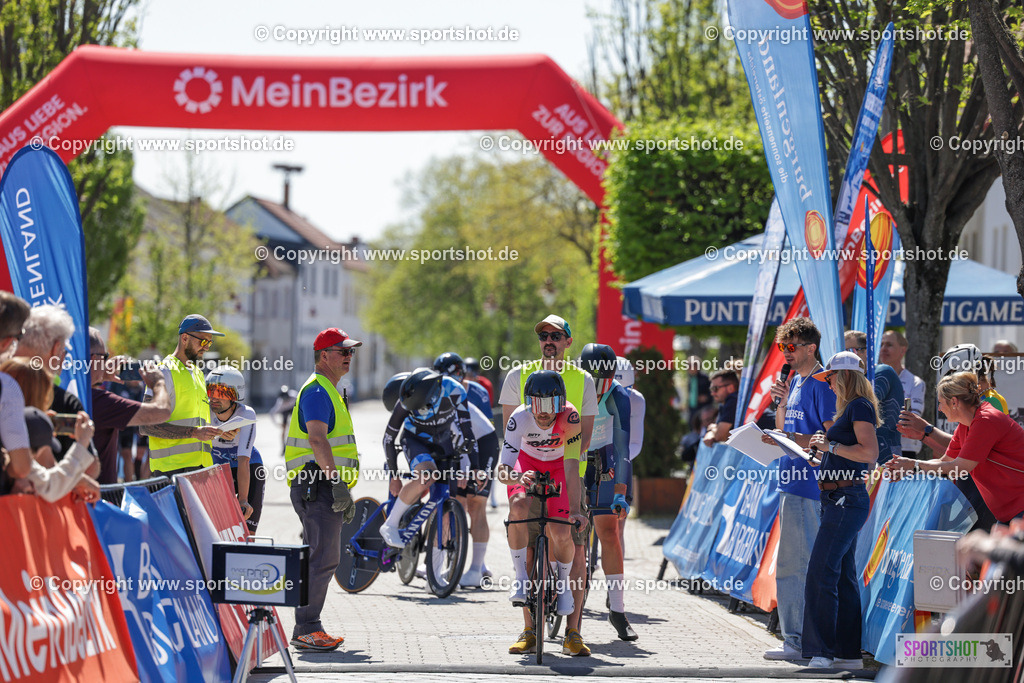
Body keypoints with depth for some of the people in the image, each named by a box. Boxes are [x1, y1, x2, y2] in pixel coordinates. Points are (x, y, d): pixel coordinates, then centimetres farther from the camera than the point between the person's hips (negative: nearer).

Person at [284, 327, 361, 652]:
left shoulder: (328, 392, 23)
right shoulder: (316, 391, -11)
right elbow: (317, 439, -22)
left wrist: (343, 490, 26)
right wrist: (337, 482, -27)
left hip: (324, 488, 11)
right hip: (317, 486, -11)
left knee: (324, 559, 11)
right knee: (323, 558, -13)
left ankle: (308, 629, 14)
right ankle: (306, 629, -13)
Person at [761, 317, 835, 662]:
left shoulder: (821, 384, -12)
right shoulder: (795, 381, 16)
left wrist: (792, 441, -23)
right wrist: (782, 402, 5)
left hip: (807, 485, -10)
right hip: (791, 480, 10)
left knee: (792, 566, -9)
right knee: (802, 565, 13)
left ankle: (797, 640, -6)